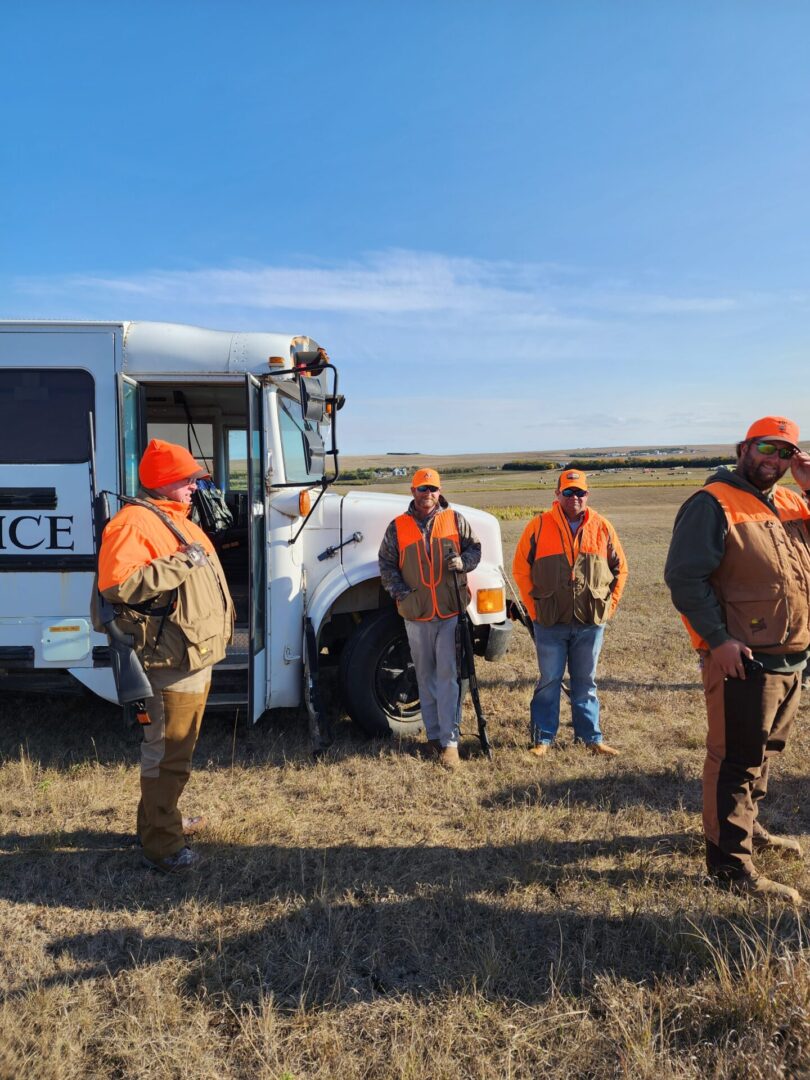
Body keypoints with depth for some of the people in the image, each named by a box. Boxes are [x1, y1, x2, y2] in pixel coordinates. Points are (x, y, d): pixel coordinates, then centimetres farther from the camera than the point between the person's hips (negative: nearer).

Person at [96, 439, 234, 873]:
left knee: (176, 749, 23)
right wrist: (180, 564, -26)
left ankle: (161, 816, 40)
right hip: (171, 663, -11)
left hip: (196, 659, 11)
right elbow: (117, 584, -29)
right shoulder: (135, 521, -16)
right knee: (166, 754, -1)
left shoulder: (177, 520, 17)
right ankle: (162, 844, 11)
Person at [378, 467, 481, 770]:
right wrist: (399, 591, -7)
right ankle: (434, 734, 25)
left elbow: (474, 547, 11)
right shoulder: (398, 526, 5)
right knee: (426, 676, 12)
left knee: (448, 675, -4)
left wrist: (463, 561, -10)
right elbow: (386, 564, 7)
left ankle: (450, 741, 1)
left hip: (451, 611, -1)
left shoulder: (455, 520, 4)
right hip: (416, 614, 2)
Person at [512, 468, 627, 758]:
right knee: (549, 681, 6)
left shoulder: (602, 527, 4)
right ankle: (542, 737, 17)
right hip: (550, 622, -2)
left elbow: (620, 568, 12)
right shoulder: (539, 526, -4)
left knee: (586, 682, 13)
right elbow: (521, 568, 2)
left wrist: (609, 604, 5)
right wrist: (534, 607, -1)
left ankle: (590, 736, 25)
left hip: (591, 622, 2)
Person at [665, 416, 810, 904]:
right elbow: (684, 575, -18)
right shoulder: (714, 504, -12)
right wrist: (717, 639, -22)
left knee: (764, 752, 22)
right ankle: (730, 862, 10)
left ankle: (748, 827, 41)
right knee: (736, 759, -1)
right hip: (742, 660, -8)